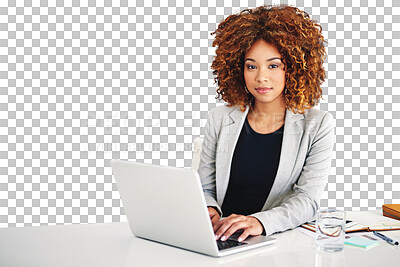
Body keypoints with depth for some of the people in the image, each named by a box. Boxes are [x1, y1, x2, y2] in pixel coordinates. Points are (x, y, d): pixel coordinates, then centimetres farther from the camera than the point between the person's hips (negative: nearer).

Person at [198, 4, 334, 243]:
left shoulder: (317, 125, 1)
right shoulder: (220, 119, 9)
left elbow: (308, 199, -9)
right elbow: (205, 188, 11)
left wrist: (261, 222, -27)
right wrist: (209, 211, -13)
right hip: (222, 239, 3)